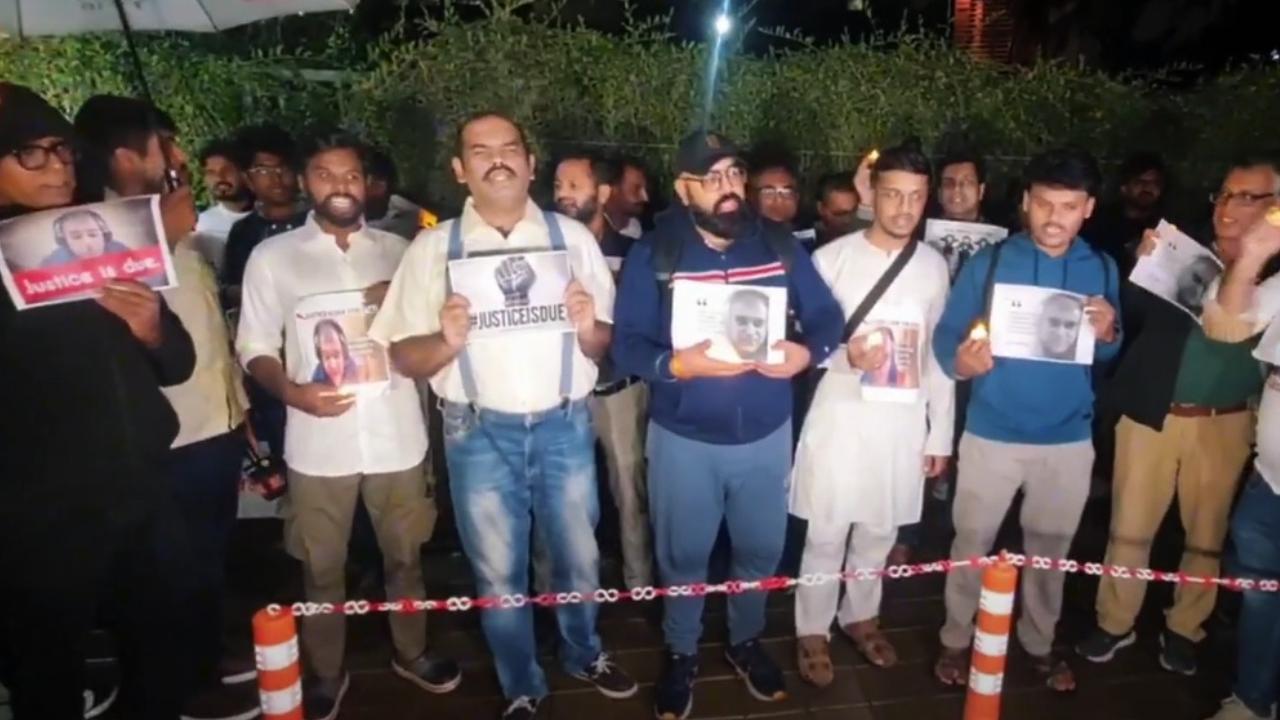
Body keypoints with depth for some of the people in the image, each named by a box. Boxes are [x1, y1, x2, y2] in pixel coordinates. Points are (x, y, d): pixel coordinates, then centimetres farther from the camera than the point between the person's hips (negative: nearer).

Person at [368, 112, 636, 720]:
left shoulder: (572, 237, 2)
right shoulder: (433, 247, 0)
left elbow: (606, 346, 3)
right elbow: (404, 357, -2)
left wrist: (588, 327, -19)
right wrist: (447, 341, -22)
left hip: (565, 426, 1)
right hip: (479, 434, 0)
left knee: (578, 559, 18)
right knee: (499, 574, 15)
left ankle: (584, 655, 47)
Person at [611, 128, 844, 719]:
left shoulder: (780, 245, -1)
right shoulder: (653, 254, -9)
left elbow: (827, 316, 1)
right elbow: (626, 344, -14)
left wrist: (807, 352, -20)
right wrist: (676, 365, -31)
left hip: (767, 433, 3)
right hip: (684, 438, -2)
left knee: (761, 550, 19)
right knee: (683, 556, 14)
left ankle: (746, 642, 44)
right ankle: (680, 655, 38)